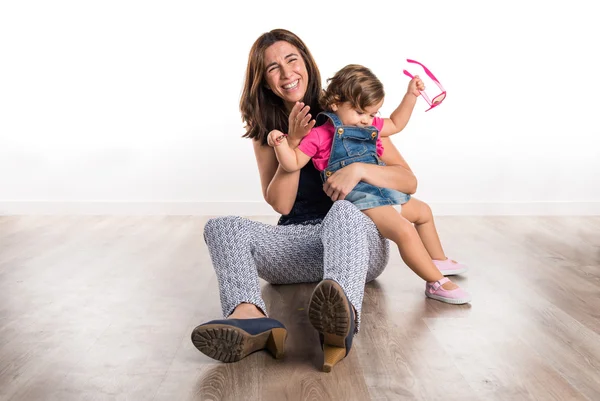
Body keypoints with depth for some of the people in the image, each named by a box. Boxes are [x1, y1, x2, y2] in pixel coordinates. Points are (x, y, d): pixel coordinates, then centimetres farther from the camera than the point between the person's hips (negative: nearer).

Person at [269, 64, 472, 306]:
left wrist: (410, 95, 21)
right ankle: (436, 283, -15)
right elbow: (293, 164, -9)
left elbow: (395, 124, 29)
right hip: (358, 198, -9)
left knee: (422, 211, 27)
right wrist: (280, 144, -28)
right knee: (404, 231, -26)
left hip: (383, 190, 10)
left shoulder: (370, 126, 14)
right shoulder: (320, 135, -9)